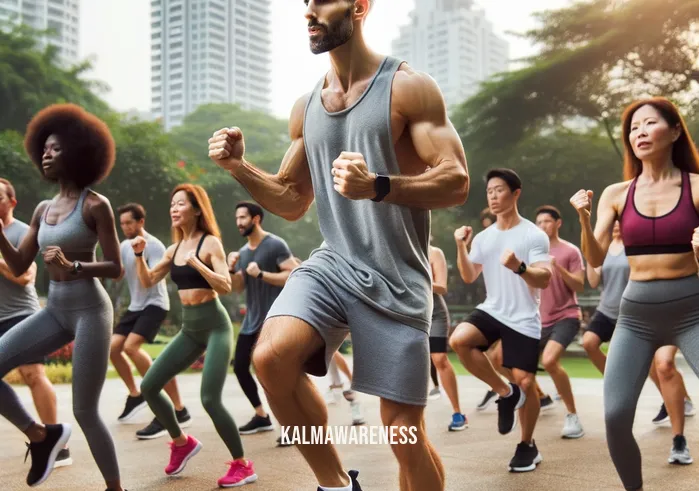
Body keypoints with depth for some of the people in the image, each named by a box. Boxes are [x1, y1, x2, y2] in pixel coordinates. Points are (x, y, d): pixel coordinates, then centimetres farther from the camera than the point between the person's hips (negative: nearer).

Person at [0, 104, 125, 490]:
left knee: (84, 412, -4)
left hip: (90, 310, -6)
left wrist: (72, 266, -24)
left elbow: (115, 268, -9)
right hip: (54, 310, 6)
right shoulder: (43, 209, 12)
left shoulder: (95, 205, -7)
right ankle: (42, 436, 9)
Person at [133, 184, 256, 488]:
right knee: (148, 387, 3)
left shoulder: (210, 243, -9)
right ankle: (182, 442, 24)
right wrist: (139, 256, -2)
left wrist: (197, 264, -28)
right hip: (189, 328, 7)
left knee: (210, 399, -16)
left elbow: (225, 287, -18)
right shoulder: (174, 249, 10)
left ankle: (243, 466, 0)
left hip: (215, 325, -7)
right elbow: (148, 282, 12)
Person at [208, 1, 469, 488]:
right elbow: (292, 201, 18)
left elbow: (457, 181, -13)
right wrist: (240, 167, 1)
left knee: (403, 430, 0)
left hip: (395, 278, -4)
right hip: (332, 264, 4)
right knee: (271, 356, -24)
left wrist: (378, 187, -30)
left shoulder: (408, 87, -6)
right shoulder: (306, 107, 11)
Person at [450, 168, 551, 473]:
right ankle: (505, 392, -4)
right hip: (491, 311, 4)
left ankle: (528, 446, 23)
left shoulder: (534, 235, -8)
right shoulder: (484, 237, 7)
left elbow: (544, 280, -15)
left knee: (525, 383, -2)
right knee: (458, 340, -24)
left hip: (524, 320, -4)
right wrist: (461, 247, -8)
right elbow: (468, 277, 6)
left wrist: (519, 267, -34)